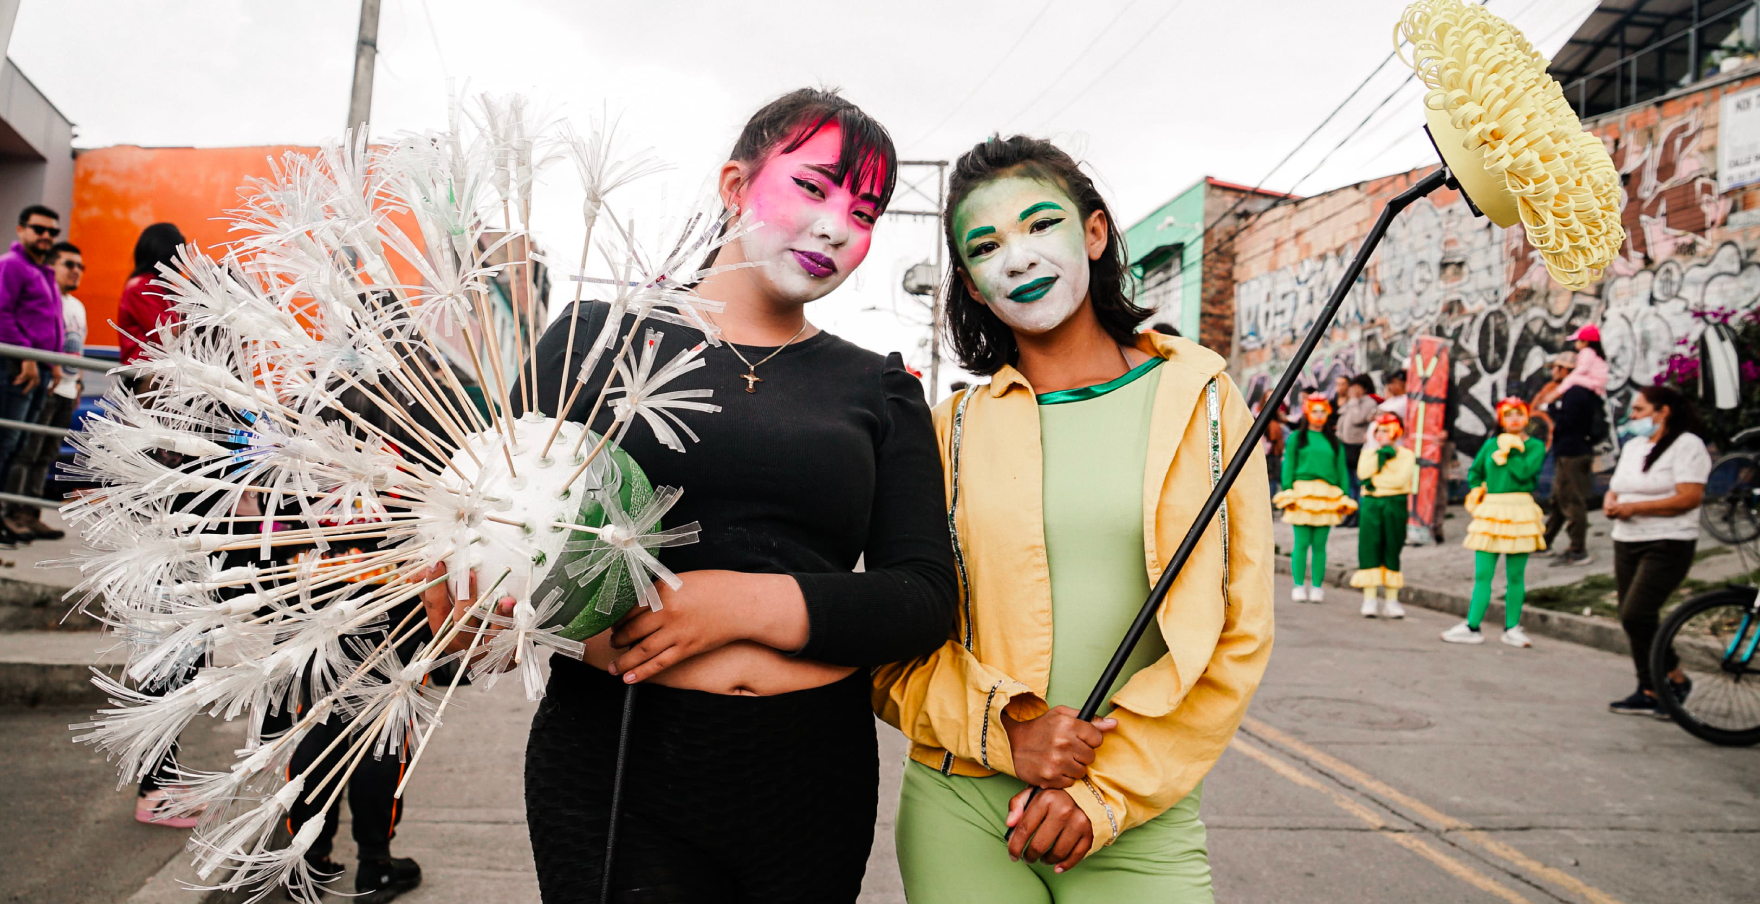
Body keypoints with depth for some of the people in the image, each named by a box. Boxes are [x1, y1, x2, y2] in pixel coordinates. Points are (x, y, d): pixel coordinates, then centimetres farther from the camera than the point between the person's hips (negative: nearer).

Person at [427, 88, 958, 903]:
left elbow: (926, 599, -1)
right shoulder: (598, 334, 2)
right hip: (613, 763, -2)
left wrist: (746, 602, -15)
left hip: (813, 778, 3)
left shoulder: (880, 390, 6)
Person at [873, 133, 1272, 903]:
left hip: (1140, 821, 0)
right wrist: (1002, 730, -13)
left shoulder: (1202, 399, 1)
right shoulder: (951, 430, 2)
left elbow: (1240, 636, -1)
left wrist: (1107, 790, -7)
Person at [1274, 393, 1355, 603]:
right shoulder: (1296, 438, 7)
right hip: (1302, 493, -2)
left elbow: (1341, 470, 15)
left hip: (1327, 497, 2)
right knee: (1302, 543, -4)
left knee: (1319, 544, 2)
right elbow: (1288, 466, 5)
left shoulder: (1334, 442, 15)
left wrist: (1344, 497, 9)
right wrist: (1287, 492, -4)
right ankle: (1299, 586, 4)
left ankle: (1317, 587, 9)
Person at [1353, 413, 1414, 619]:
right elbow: (1362, 473, -5)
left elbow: (1401, 479, -11)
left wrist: (1376, 480, -7)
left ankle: (1391, 600, 8)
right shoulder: (1368, 453, 14)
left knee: (1392, 550, 2)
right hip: (1371, 504, 2)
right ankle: (1369, 600, 1)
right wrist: (1381, 454, -7)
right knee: (1369, 549, -3)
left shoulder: (1406, 455, 5)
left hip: (1395, 505, -2)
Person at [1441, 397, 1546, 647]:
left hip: (1520, 511, -2)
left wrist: (1506, 451, -8)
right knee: (1483, 574, 0)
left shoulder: (1535, 446, 1)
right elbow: (1474, 472, 21)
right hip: (1490, 511, 2)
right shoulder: (1491, 444, 10)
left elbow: (1523, 472, -15)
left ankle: (1512, 629, 14)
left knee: (1515, 576, 3)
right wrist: (1479, 491, 8)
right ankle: (1472, 628, 1)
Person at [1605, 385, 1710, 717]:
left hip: (1668, 545, -8)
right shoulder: (1633, 446, 17)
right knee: (1634, 620, 7)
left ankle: (1677, 679, 3)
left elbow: (1689, 498, -18)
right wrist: (1611, 503, -4)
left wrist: (1634, 507, -19)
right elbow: (1616, 489, 20)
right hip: (1627, 543, 8)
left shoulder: (1687, 445, -8)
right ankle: (1649, 692, 17)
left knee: (1636, 616, -15)